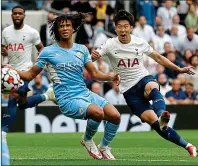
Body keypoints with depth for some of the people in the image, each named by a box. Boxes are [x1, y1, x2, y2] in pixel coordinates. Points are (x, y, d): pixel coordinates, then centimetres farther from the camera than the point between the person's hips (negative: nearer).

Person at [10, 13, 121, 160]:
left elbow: (94, 73, 10)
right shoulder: (48, 52, 0)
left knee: (115, 116, -13)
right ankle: (87, 140, 1)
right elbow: (30, 75, 3)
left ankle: (104, 148, 15)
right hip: (67, 99, -5)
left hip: (85, 93, 5)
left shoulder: (82, 49, 11)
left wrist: (110, 77, -9)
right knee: (98, 112, -32)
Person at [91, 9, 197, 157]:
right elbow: (94, 56, -15)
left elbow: (158, 58, 14)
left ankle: (162, 117, -67)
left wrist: (179, 69, 12)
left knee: (153, 88, -39)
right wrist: (93, 56, -40)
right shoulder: (110, 45, -5)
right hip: (128, 90, -1)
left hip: (145, 79, 1)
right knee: (153, 121, -17)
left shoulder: (140, 42, 1)